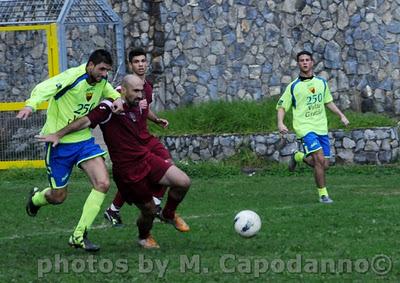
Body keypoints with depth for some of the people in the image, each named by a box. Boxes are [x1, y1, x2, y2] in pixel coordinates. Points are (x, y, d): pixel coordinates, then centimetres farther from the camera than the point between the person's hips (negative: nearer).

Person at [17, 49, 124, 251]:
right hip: (59, 142, -6)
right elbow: (44, 88, -36)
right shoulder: (73, 77, -21)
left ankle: (79, 236, -6)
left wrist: (117, 98, 2)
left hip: (84, 140, 6)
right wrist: (30, 105, -56)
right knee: (58, 197, 5)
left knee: (102, 184, -14)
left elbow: (109, 91, 26)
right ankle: (35, 199, 45)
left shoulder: (101, 81, 1)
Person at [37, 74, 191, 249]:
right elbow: (86, 121, -24)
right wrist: (59, 135, -29)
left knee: (183, 182, -10)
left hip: (146, 158, 7)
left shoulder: (139, 107, 9)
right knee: (149, 210, 1)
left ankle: (168, 214, 19)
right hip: (127, 170, -7)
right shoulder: (109, 108, -15)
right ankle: (144, 237, 35)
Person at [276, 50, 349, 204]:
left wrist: (341, 115, 15)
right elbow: (281, 107, 1)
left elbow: (328, 102, 24)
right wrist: (280, 123, -17)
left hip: (321, 128, 5)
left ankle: (299, 157, 30)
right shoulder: (293, 86, -2)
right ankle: (323, 194, -9)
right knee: (320, 159, -21)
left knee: (324, 165, 2)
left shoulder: (321, 83, 10)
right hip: (305, 128, -5)